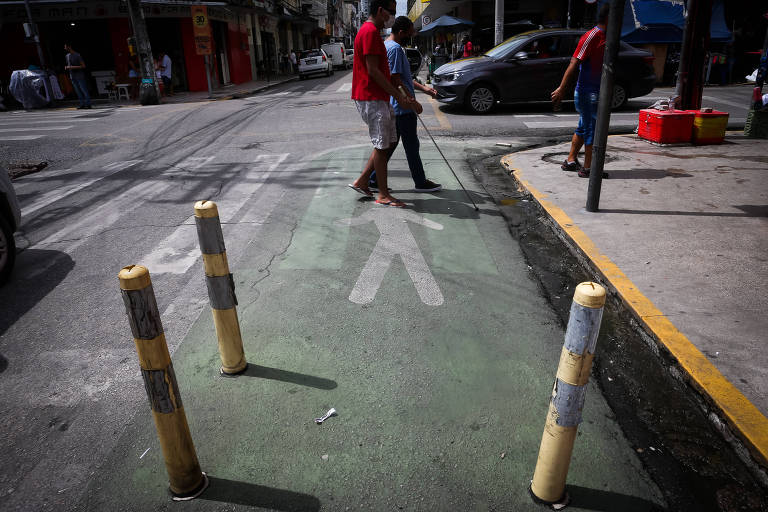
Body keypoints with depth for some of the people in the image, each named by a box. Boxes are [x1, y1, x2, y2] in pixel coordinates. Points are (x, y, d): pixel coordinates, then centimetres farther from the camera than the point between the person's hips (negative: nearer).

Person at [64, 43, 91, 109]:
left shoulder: (78, 55, -9)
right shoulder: (67, 56, 14)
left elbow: (83, 66, -12)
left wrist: (73, 67, -17)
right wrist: (66, 67, 6)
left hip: (80, 76, -6)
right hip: (72, 77, 6)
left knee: (84, 90, -7)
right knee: (78, 91, 2)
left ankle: (88, 104, -5)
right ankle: (82, 104, 3)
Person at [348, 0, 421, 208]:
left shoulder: (371, 32, 20)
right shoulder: (370, 32, -13)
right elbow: (372, 71, -20)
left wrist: (403, 96, 20)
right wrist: (398, 95, -19)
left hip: (379, 98, 10)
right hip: (372, 99, -10)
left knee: (388, 142, 13)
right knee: (382, 146, -4)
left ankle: (361, 181, 19)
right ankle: (383, 195, 5)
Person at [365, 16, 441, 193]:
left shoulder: (386, 45, 17)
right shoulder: (395, 48, -16)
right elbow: (396, 81, -21)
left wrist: (424, 88, 20)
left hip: (393, 107, 10)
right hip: (403, 108, -10)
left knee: (390, 143, 13)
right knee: (411, 146, 0)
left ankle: (374, 180, 15)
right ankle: (420, 182, 11)